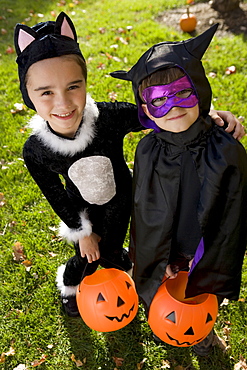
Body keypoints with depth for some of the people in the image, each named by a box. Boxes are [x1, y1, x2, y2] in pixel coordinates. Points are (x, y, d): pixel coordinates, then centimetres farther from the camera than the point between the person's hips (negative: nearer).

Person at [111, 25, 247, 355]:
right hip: (160, 258, 1)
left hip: (207, 256, -1)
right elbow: (145, 213, -9)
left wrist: (211, 265, -10)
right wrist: (161, 261, -8)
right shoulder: (148, 152, -19)